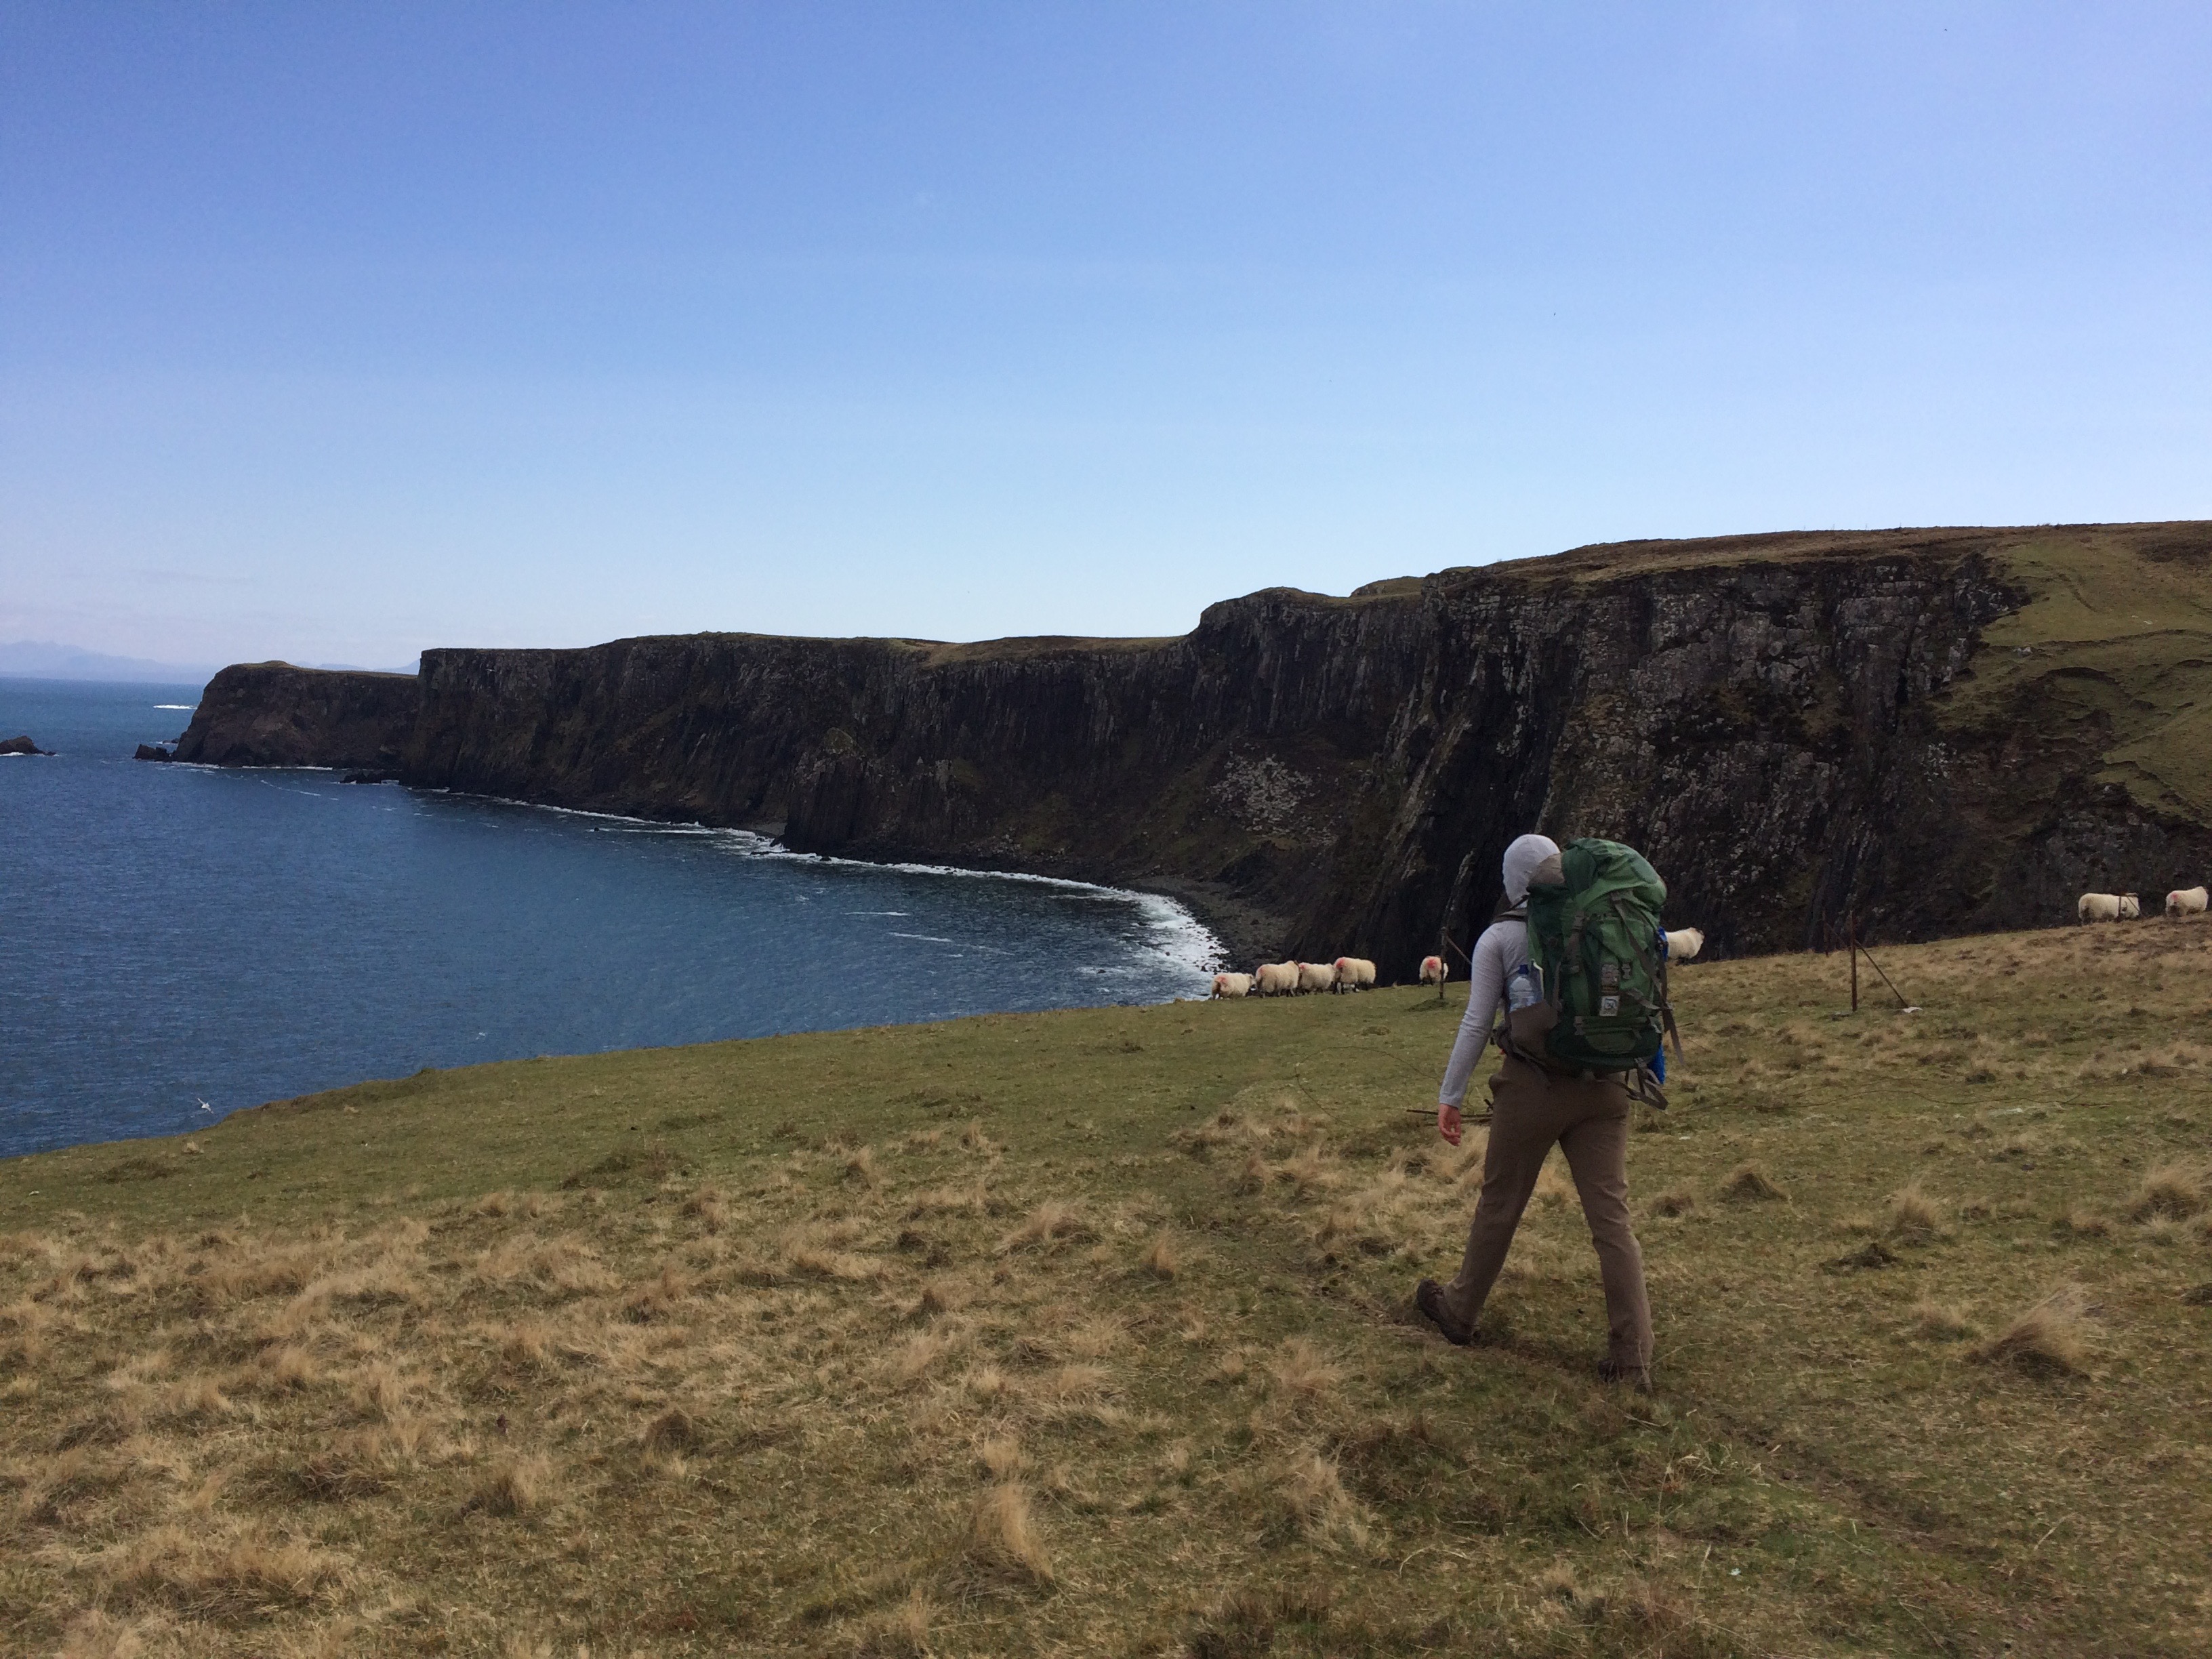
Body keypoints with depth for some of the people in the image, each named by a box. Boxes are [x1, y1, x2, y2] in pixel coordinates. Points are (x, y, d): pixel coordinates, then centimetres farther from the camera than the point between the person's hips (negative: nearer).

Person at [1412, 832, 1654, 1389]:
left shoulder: (1499, 938, -4)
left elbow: (1477, 1023, -6)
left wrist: (1449, 1097, 0)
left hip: (1534, 1086, -3)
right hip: (1602, 1087, 3)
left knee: (1498, 1206, 14)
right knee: (1611, 1218, 2)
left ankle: (1459, 1313, 32)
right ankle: (1632, 1359, 1)